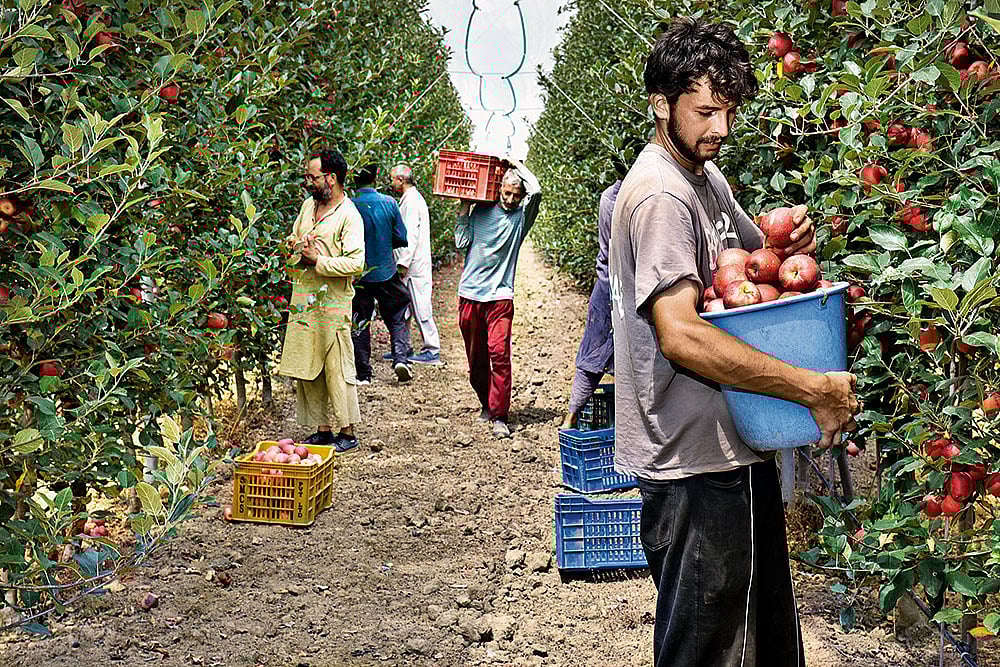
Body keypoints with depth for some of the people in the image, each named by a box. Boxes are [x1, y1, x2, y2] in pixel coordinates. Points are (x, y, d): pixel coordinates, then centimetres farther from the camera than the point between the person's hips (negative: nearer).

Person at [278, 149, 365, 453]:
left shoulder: (349, 215, -11)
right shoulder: (308, 205, 13)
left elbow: (355, 263, -18)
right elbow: (292, 239, 25)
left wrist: (319, 261, -17)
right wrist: (297, 248, 2)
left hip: (333, 302, -7)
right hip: (303, 299, 8)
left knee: (336, 369, -3)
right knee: (306, 367, 9)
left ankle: (347, 432, 8)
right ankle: (323, 428, 20)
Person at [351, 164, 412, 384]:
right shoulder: (389, 203, -6)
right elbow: (401, 238, -1)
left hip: (359, 274, -1)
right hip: (386, 272, 1)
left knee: (360, 323, 9)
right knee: (397, 318, 16)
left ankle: (363, 374, 12)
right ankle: (400, 358, -3)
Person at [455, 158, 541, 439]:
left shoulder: (522, 216, 4)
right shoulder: (481, 210, 8)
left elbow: (536, 190, -12)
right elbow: (461, 242, 4)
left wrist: (517, 164, 0)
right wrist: (463, 209, 2)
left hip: (500, 296, -2)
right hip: (470, 293, 2)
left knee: (499, 353, -13)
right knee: (476, 356, 10)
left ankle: (499, 416, -9)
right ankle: (487, 404, 29)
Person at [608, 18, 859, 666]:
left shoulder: (707, 175, 10)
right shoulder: (659, 195, -21)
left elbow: (751, 252, 25)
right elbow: (681, 335, -30)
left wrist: (788, 242, -1)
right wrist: (814, 388, -27)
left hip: (735, 447, 10)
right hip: (693, 463, -10)